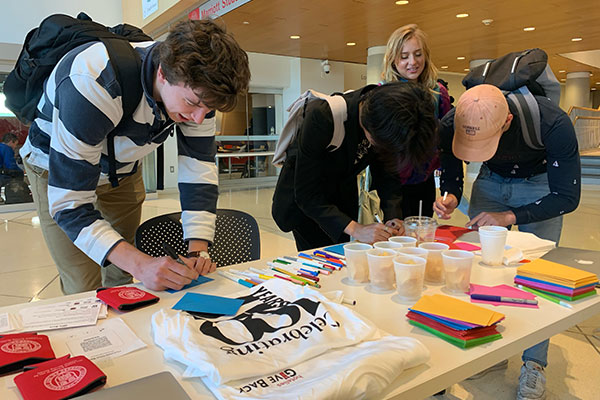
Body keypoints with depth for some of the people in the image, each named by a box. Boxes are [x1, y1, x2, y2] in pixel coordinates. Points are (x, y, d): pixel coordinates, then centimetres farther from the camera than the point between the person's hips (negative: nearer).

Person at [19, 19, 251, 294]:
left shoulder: (197, 85, -24)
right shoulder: (94, 85, -41)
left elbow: (199, 170, -20)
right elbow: (69, 203, -39)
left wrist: (198, 250, -30)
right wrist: (142, 265, -51)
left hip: (124, 169, 5)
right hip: (56, 167, -4)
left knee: (121, 279, 10)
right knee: (85, 289, -7)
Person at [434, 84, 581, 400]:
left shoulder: (552, 123, -37)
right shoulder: (451, 124, -29)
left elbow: (568, 197, -25)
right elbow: (451, 174, -8)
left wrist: (510, 216, -33)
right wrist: (450, 198, -29)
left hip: (540, 183, -3)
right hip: (492, 181, 3)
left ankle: (534, 364, 8)